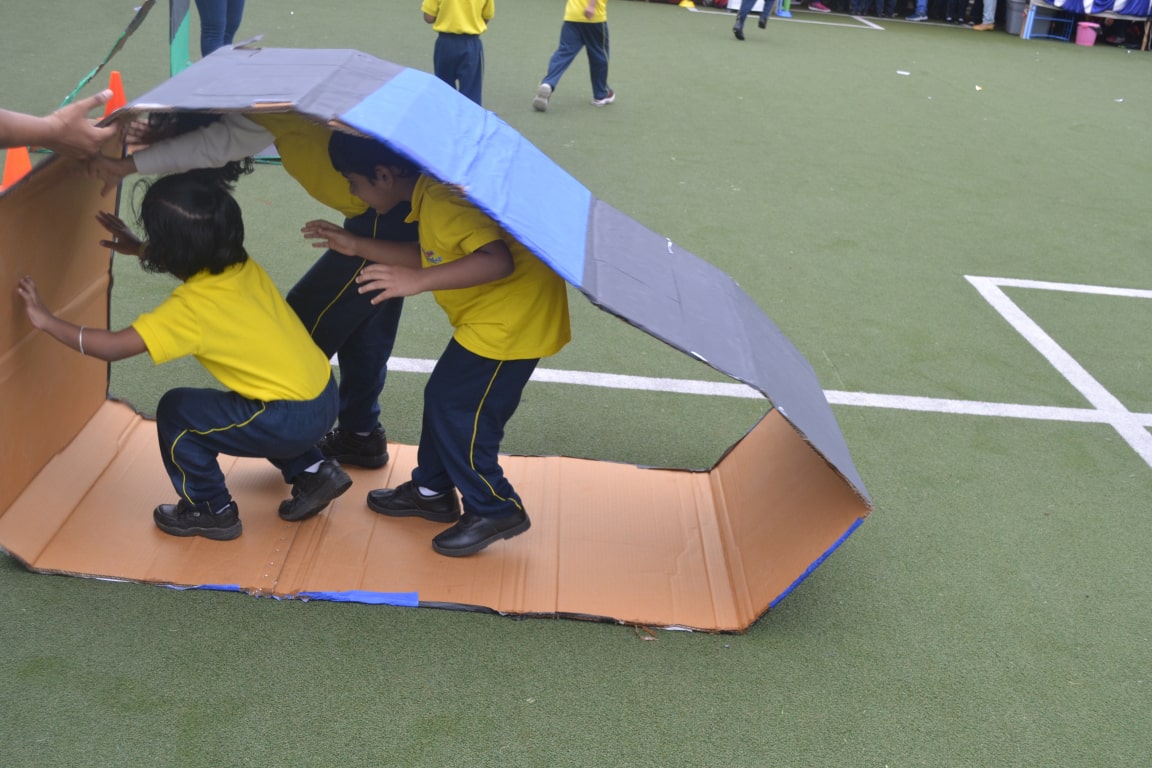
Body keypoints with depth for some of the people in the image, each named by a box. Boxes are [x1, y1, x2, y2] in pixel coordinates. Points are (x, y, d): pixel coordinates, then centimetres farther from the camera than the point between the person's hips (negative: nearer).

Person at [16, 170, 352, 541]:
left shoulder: (191, 308, -17)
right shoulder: (242, 267, 4)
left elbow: (111, 347, -19)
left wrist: (46, 320, -8)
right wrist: (137, 250, 30)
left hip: (291, 419, -8)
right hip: (325, 396, 8)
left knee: (176, 412, 3)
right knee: (236, 406, 34)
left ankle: (211, 511, 16)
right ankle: (312, 472, 26)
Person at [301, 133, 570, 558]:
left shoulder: (442, 202, -25)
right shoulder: (431, 196, 8)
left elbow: (497, 259, -36)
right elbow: (429, 257, 20)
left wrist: (418, 281, -38)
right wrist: (357, 246, 16)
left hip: (516, 315, -11)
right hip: (492, 314, 11)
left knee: (458, 410, -5)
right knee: (442, 397, 18)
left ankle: (495, 510, 10)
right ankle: (432, 491, 34)